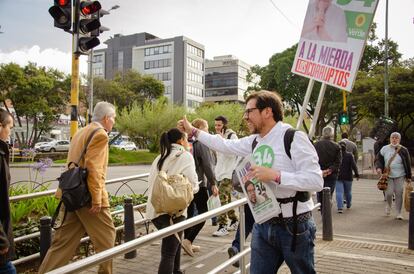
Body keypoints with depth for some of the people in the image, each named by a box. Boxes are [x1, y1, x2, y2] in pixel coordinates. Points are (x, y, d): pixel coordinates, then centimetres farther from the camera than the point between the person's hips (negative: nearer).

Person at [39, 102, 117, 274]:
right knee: (106, 238, 8)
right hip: (88, 197, -9)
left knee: (64, 241, 14)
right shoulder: (100, 134, -12)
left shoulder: (80, 133, 17)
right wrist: (97, 199, -20)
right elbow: (93, 168, -21)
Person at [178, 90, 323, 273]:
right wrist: (193, 131, 21)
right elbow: (226, 145, 17)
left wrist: (275, 175, -26)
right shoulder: (254, 141, 6)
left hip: (294, 226, -6)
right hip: (263, 224, 6)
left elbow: (316, 180, -21)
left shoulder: (293, 137, -16)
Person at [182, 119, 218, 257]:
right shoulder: (202, 143, -12)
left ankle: (188, 243, 20)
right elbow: (207, 165, -15)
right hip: (199, 183, -7)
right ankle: (188, 240, -8)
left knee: (189, 213, 14)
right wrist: (213, 184, -8)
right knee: (203, 213, 2)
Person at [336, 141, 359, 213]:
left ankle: (340, 207, -17)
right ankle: (348, 204, 39)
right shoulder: (349, 155, -4)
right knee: (348, 191, 19)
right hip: (348, 177, 1)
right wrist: (357, 174, -1)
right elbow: (353, 165, -9)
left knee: (339, 192, -4)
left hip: (338, 177, -1)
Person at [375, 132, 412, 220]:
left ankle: (398, 213, 12)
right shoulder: (384, 149, 3)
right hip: (388, 175, 0)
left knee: (399, 194, -1)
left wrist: (409, 176, 6)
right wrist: (378, 167, -12)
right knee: (389, 193, -8)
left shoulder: (403, 150, 1)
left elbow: (408, 164, 6)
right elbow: (378, 159, 8)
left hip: (400, 176, 0)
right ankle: (389, 205, 25)